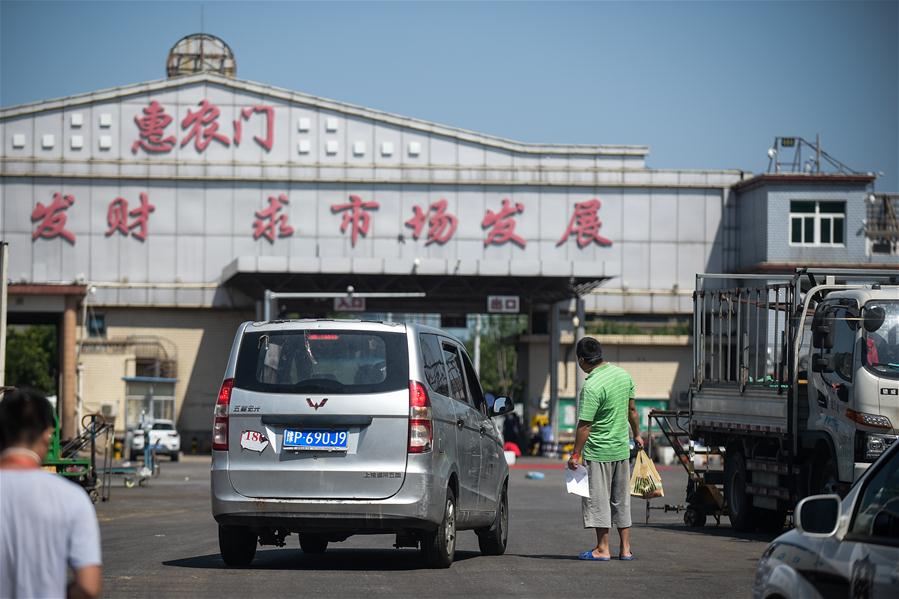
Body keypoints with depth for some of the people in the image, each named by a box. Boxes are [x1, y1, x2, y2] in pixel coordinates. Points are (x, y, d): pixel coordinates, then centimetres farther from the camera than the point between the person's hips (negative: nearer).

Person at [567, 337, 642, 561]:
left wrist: (575, 454, -13)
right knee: (621, 500, 13)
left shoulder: (592, 387, -21)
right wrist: (636, 435, 24)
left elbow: (585, 425, -19)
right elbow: (631, 410, 12)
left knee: (598, 500, 2)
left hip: (598, 452, -7)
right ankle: (625, 548, 16)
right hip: (622, 449, 7)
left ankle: (602, 549, 4)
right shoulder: (623, 374, 2)